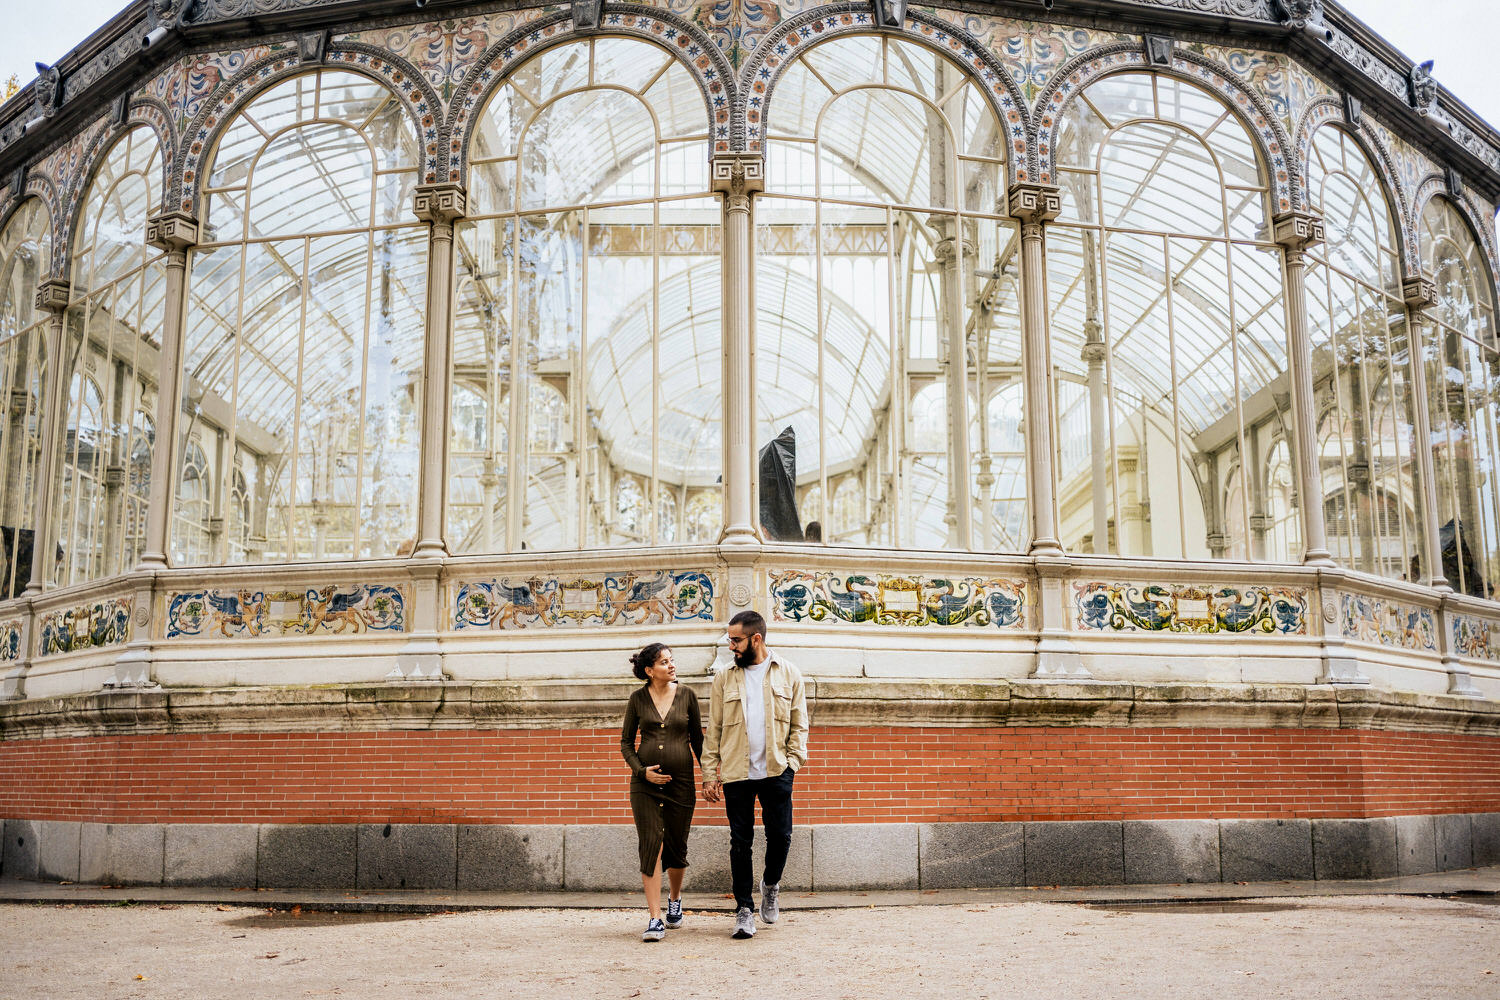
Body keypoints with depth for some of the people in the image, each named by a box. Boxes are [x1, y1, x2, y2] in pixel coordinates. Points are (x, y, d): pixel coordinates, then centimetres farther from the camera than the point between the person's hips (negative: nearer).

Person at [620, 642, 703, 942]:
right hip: (645, 783, -1)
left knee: (676, 847, 8)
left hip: (681, 782, 1)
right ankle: (655, 919, -8)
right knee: (651, 846, -9)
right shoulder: (638, 699, 2)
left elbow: (697, 739, 10)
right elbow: (626, 743, 8)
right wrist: (641, 770, -7)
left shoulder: (686, 695, 3)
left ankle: (674, 899, 37)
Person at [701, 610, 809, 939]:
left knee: (780, 835, 0)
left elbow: (799, 724, 8)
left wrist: (793, 761, -5)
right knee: (740, 841, 2)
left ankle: (770, 885, 29)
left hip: (777, 771, 0)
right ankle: (744, 909, 14)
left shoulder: (788, 674, 6)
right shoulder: (724, 678, 7)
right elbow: (713, 729, 7)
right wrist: (709, 773, 1)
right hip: (736, 773, 1)